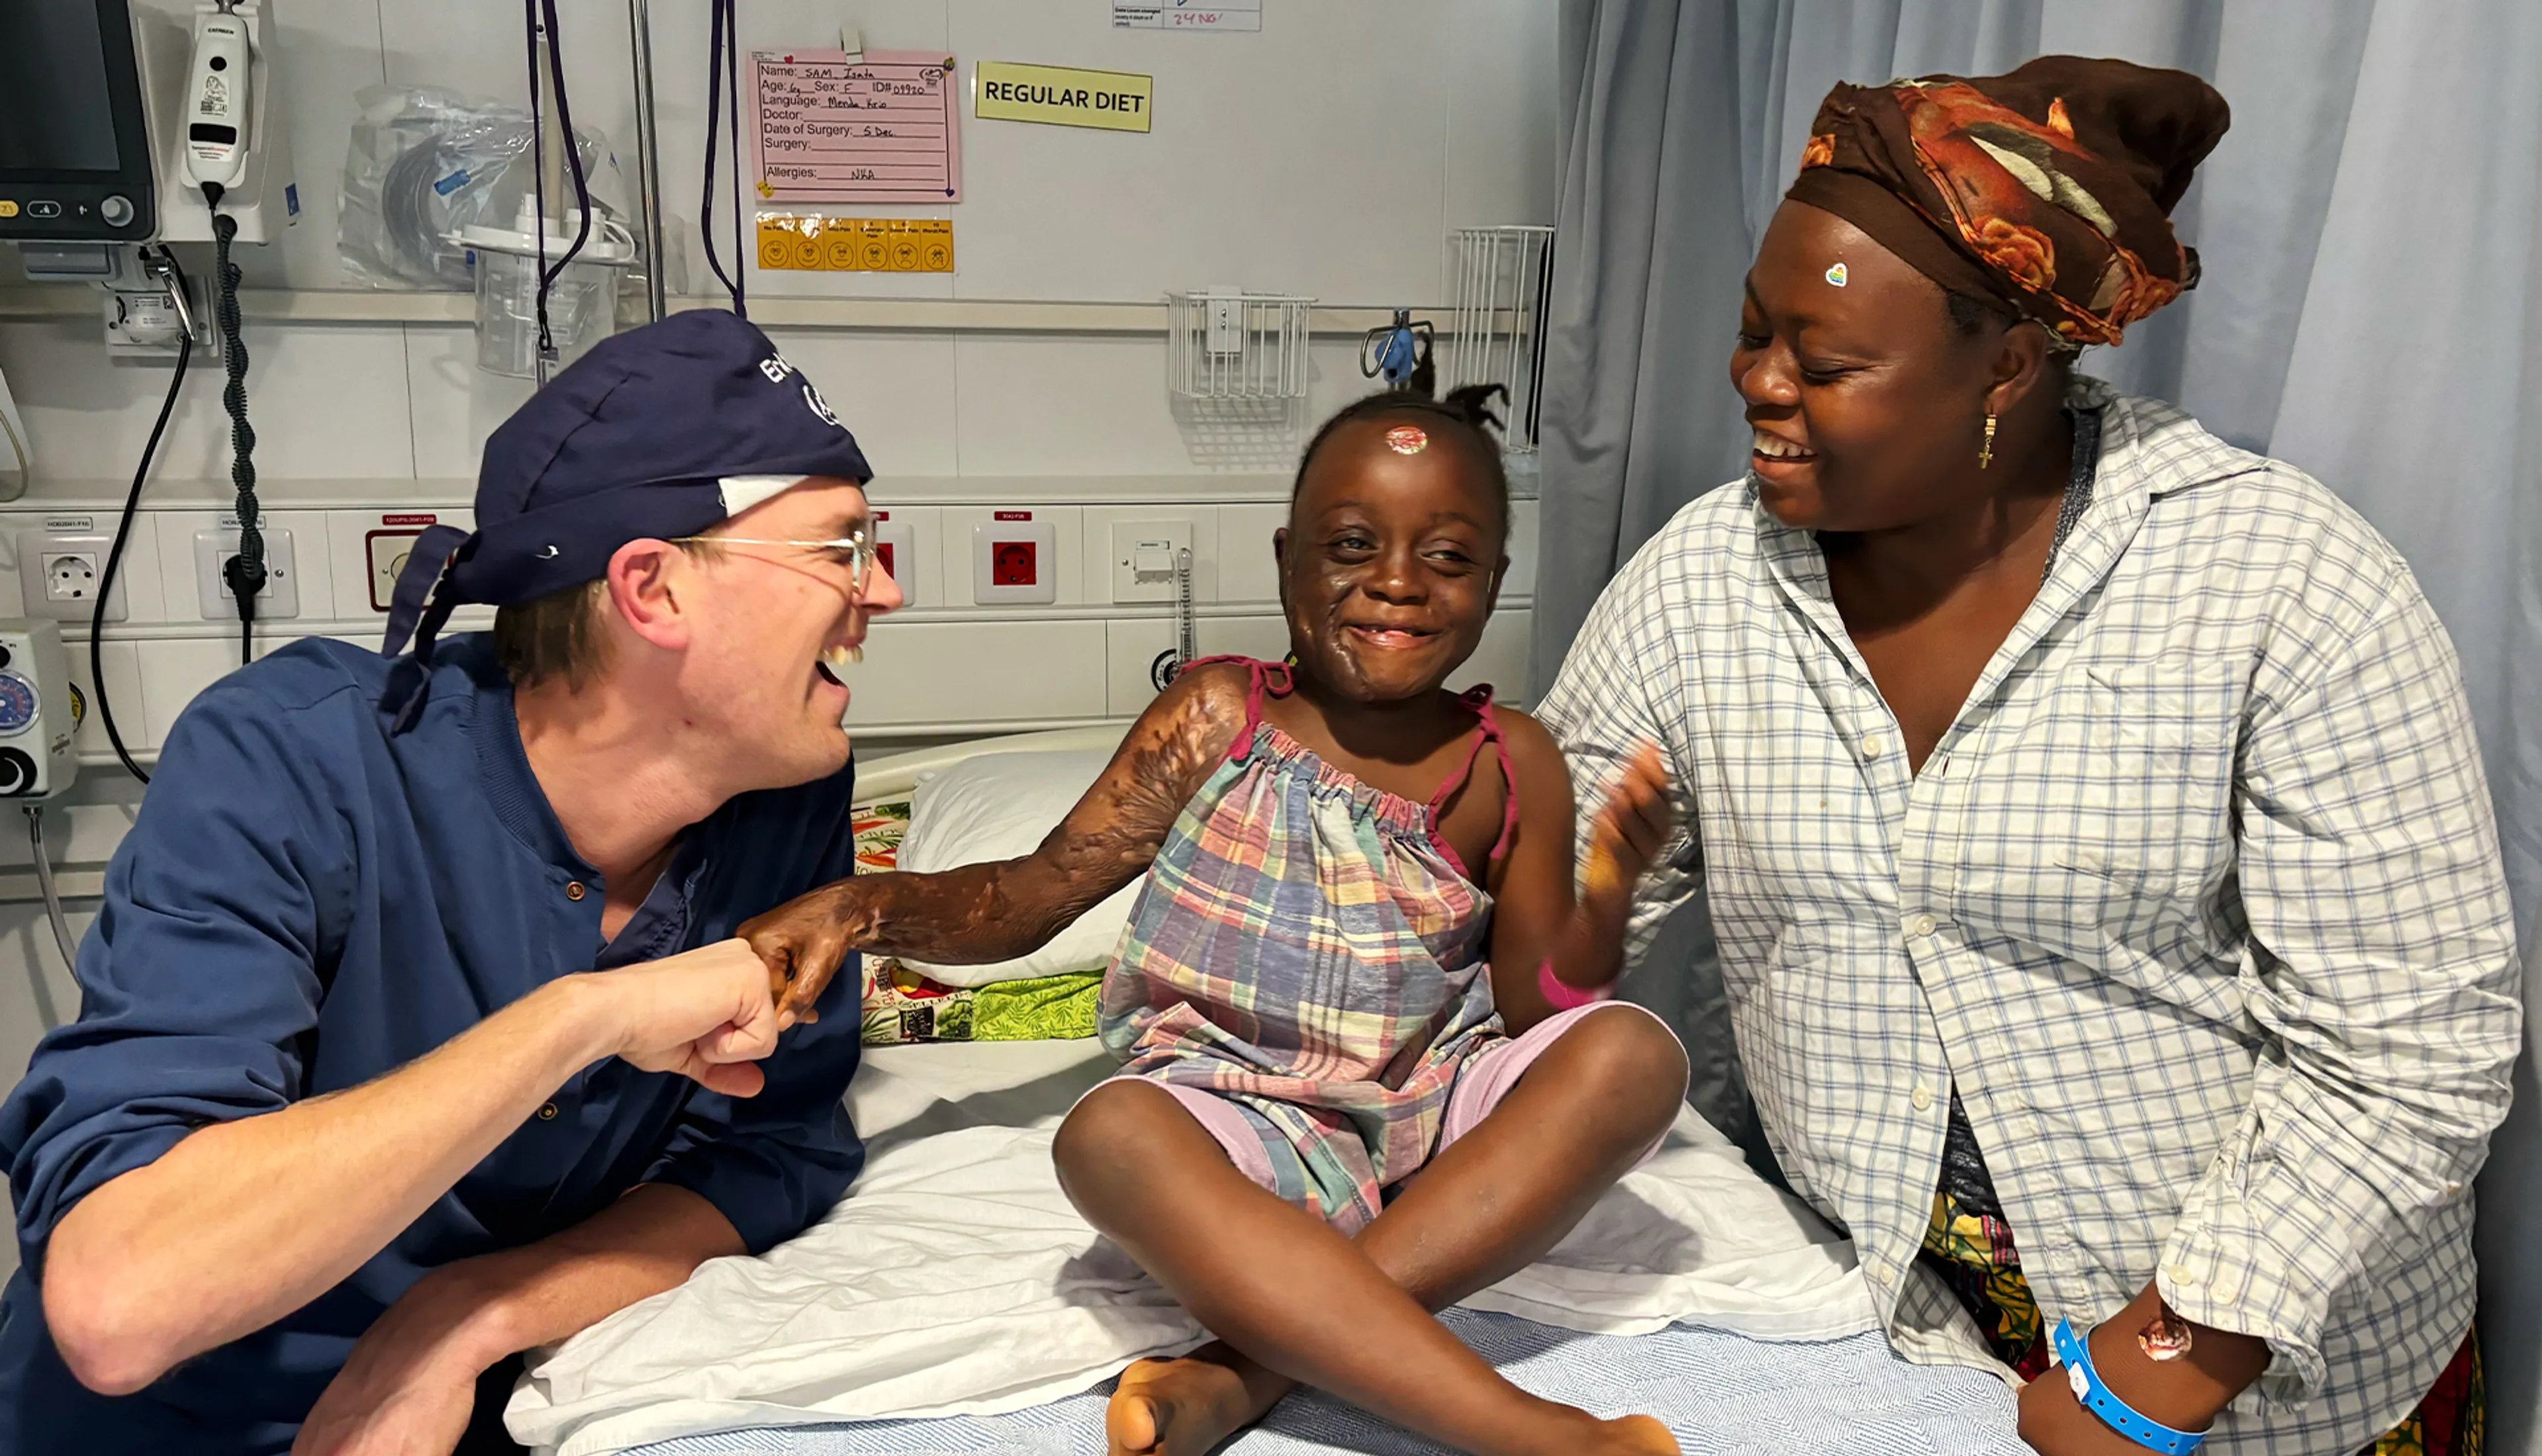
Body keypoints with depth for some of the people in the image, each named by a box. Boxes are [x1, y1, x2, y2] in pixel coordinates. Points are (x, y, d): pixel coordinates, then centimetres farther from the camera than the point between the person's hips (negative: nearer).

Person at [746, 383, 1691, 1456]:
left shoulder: (1512, 769, 1)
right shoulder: (1217, 717, -2)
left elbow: (1534, 1012, 3)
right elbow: (1029, 896, 0)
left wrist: (1605, 901, -17)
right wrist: (862, 908, -17)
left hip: (1440, 1128, 2)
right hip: (1245, 1128, -2)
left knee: (1633, 1054, -24)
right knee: (1108, 1135, -34)